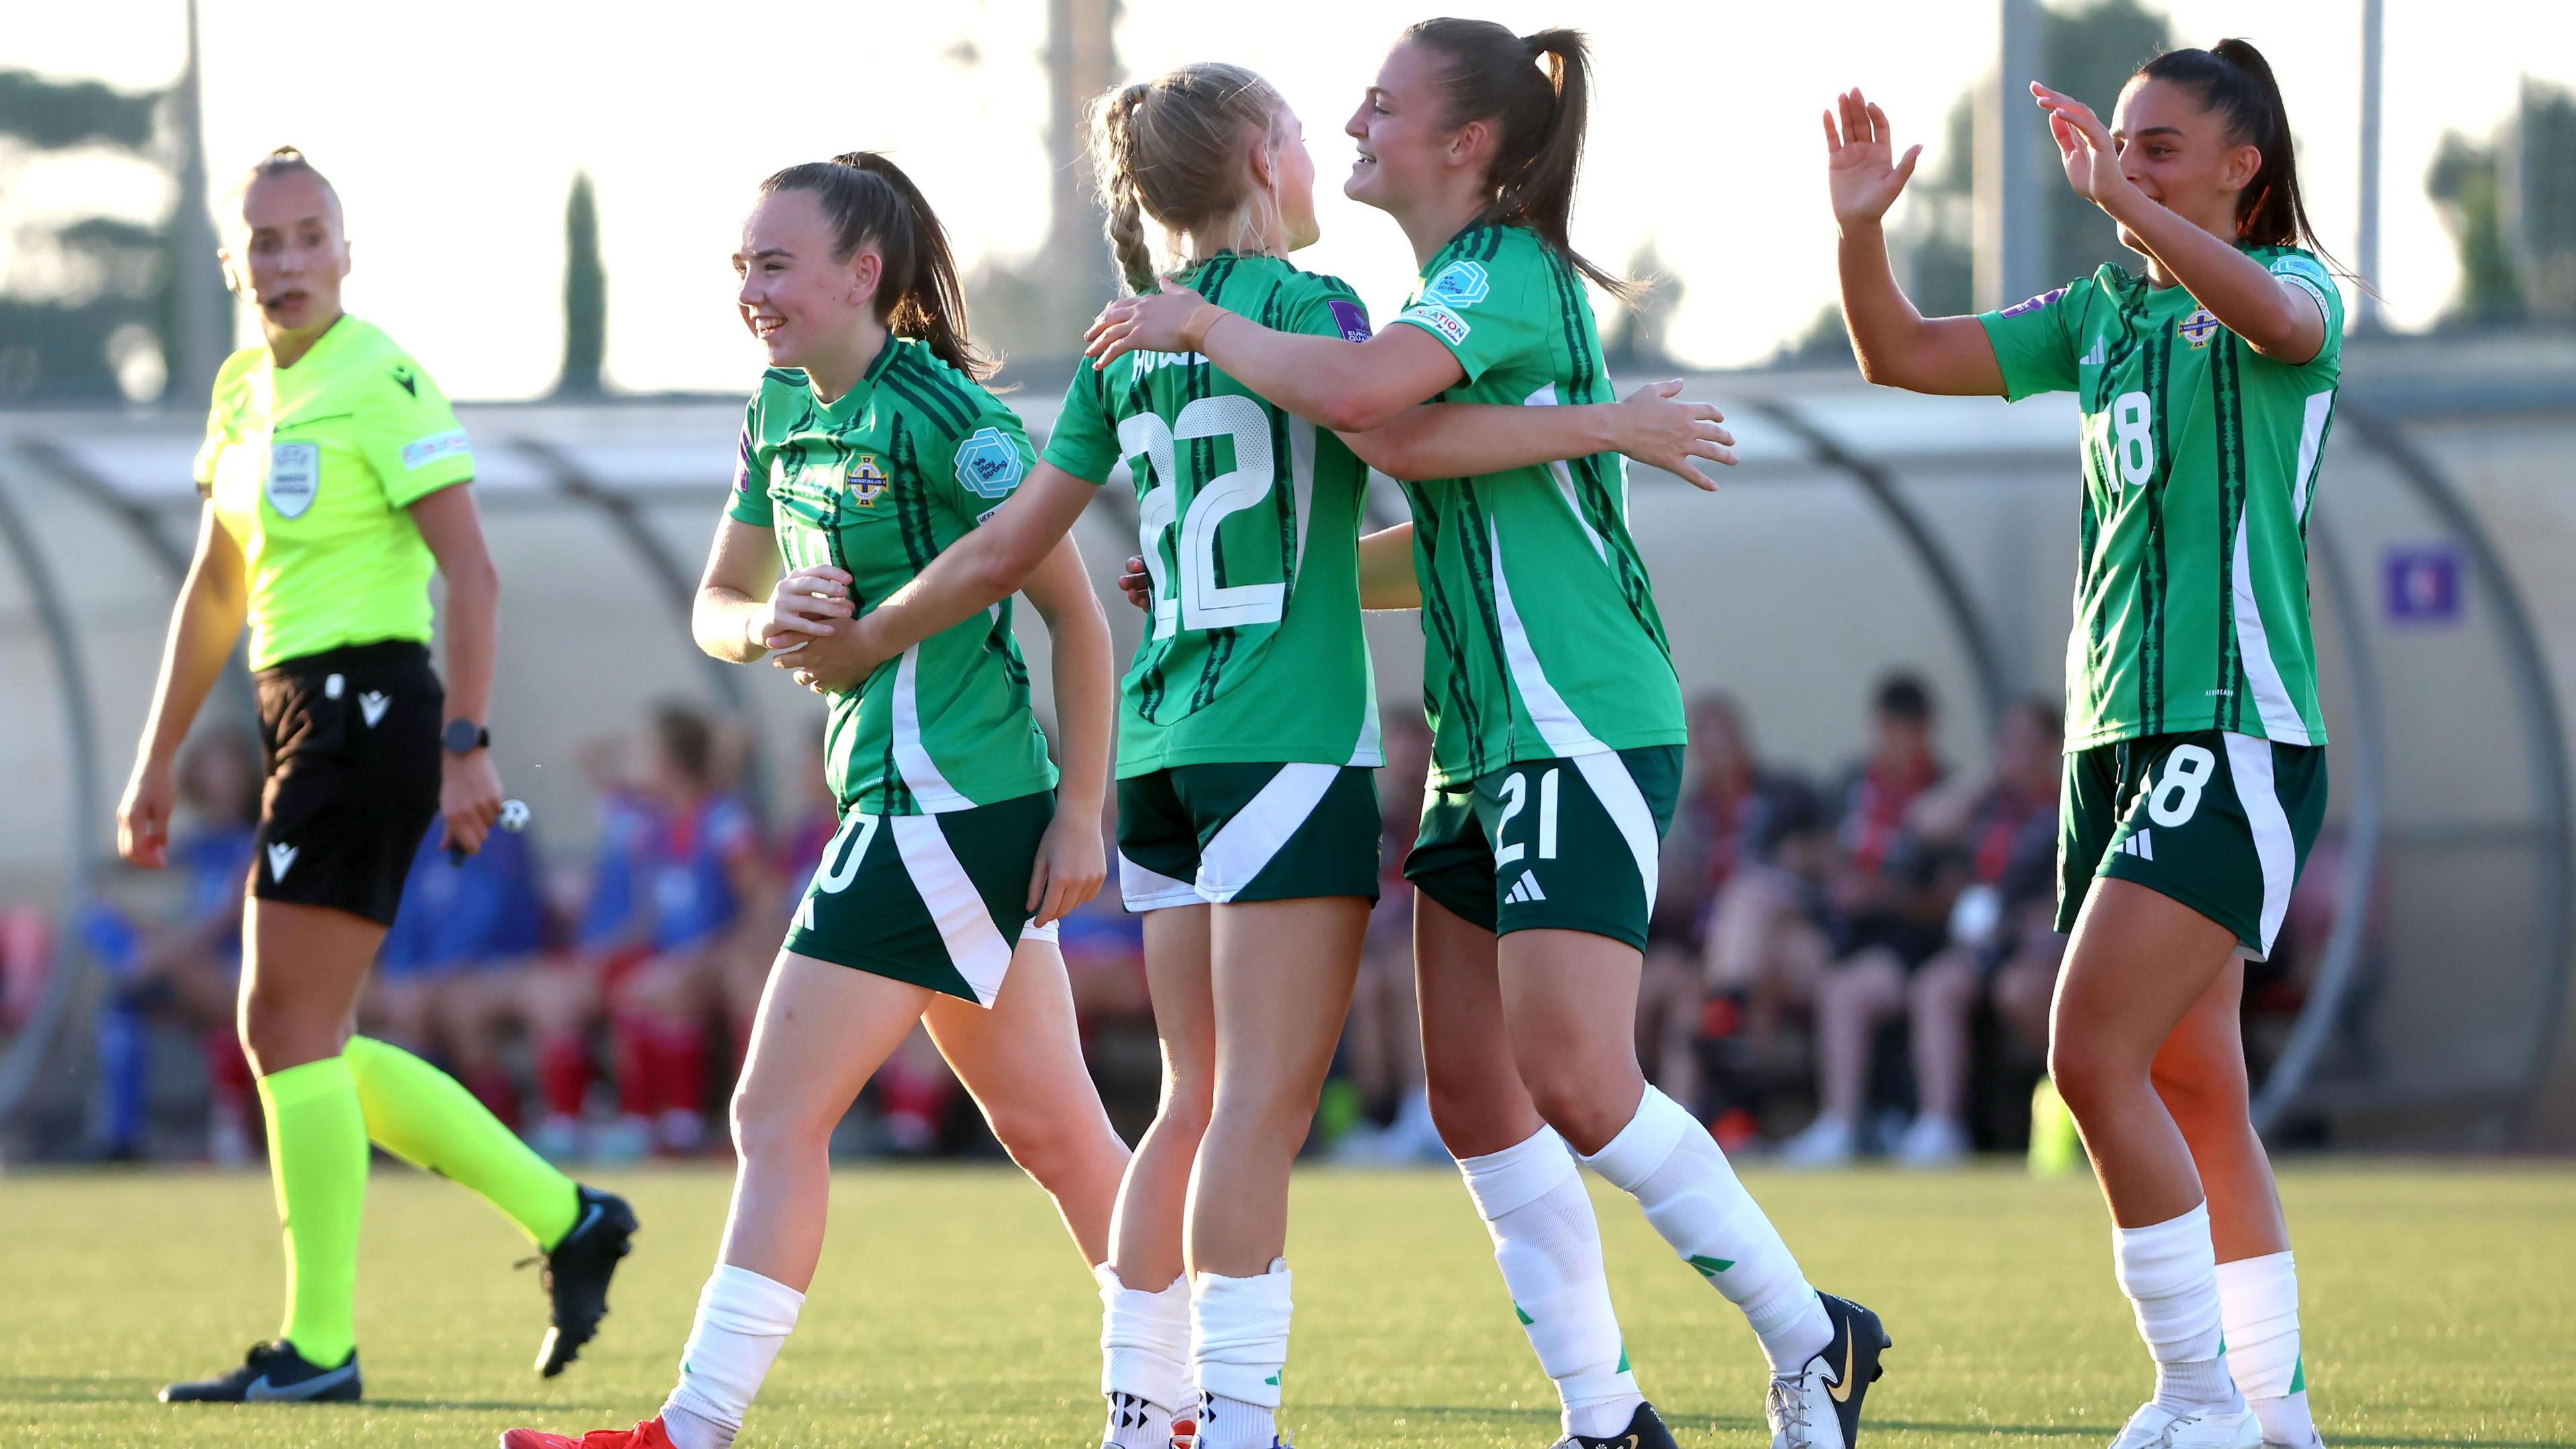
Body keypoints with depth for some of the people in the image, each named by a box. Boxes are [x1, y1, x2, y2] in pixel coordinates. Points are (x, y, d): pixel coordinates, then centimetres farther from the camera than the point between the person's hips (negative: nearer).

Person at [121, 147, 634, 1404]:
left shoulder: (381, 382, -10)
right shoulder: (243, 390, 15)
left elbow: (470, 569, -15)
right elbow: (213, 593, 23)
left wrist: (466, 743, -21)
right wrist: (155, 761, 22)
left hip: (365, 709, -9)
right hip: (303, 717, 9)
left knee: (290, 1027, -9)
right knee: (291, 1038, 9)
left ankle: (320, 1347, -3)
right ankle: (563, 1218, 16)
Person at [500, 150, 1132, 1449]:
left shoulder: (944, 417, -14)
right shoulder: (784, 410, 11)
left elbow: (1076, 613, -12)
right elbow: (716, 605, 19)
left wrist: (1080, 813, -14)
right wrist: (764, 626, -6)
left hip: (946, 805, -9)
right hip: (903, 803, 9)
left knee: (778, 1119, -9)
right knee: (1052, 1126, 13)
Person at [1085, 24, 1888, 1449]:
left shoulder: (1506, 270, -13)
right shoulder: (1466, 288, 17)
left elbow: (1357, 388, -33)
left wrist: (1203, 326, -16)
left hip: (1585, 731, -10)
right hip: (1490, 742, 10)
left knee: (1573, 1083, -16)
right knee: (1472, 1093, 5)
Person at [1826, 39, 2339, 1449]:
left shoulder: (2295, 287, -3)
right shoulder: (2104, 312, 16)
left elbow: (2275, 313, -28)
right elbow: (1903, 356, 14)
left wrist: (2127, 202, -39)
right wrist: (1860, 229, -4)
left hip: (2235, 738, -7)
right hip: (2116, 738, 7)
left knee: (2094, 1056, -17)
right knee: (2194, 1096, 8)